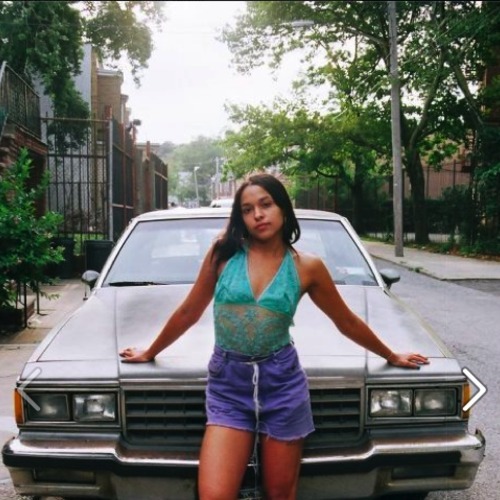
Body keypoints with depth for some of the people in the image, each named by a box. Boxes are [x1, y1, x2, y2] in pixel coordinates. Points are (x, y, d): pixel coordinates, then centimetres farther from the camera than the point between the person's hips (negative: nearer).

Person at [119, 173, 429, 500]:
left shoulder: (307, 267, -1)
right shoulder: (224, 252, -1)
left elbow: (347, 322, 13)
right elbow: (189, 313, 10)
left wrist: (392, 357, 22)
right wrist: (149, 354, 19)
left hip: (282, 382, 0)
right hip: (228, 383, 0)